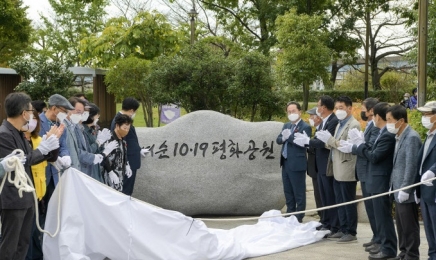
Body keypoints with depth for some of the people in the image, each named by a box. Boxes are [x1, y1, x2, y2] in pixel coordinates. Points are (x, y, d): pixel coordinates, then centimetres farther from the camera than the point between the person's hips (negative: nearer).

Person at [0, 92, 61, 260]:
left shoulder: (18, 133, 10)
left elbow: (30, 158, 13)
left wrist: (49, 144, 2)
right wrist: (43, 148, -15)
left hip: (25, 196, 10)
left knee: (23, 243, 17)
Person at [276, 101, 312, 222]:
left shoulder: (305, 127, -10)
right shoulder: (286, 126, 15)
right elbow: (278, 140, 7)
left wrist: (288, 136, -20)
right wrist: (283, 138, -14)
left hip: (297, 164, -8)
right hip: (285, 163, 8)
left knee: (299, 193, 0)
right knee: (288, 192, 16)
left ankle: (298, 218, 6)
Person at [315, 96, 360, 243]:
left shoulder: (354, 125, -11)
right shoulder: (339, 124, 18)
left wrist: (330, 139, -19)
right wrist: (327, 141, -2)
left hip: (346, 171, -9)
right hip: (337, 170, 9)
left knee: (349, 202, -2)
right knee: (340, 202, 13)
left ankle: (351, 233, 4)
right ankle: (343, 230, 21)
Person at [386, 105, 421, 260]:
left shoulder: (411, 137, -17)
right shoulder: (398, 137, 12)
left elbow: (411, 166, -20)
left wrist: (404, 189, -20)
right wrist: (393, 184, 15)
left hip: (406, 191, -9)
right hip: (398, 190, 9)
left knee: (409, 226, -1)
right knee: (401, 225, 14)